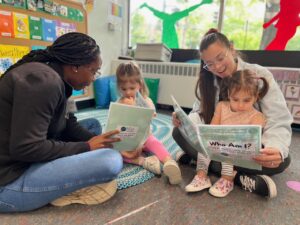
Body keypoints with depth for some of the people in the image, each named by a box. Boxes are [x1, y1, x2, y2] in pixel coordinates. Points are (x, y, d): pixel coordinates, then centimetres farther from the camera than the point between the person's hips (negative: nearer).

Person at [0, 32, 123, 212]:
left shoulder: (54, 79, 7)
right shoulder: (44, 80, -23)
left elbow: (69, 125, 9)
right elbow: (26, 149, -27)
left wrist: (97, 141, -3)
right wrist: (86, 147, -18)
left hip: (29, 159, 10)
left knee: (92, 124, 12)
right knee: (112, 161, -27)